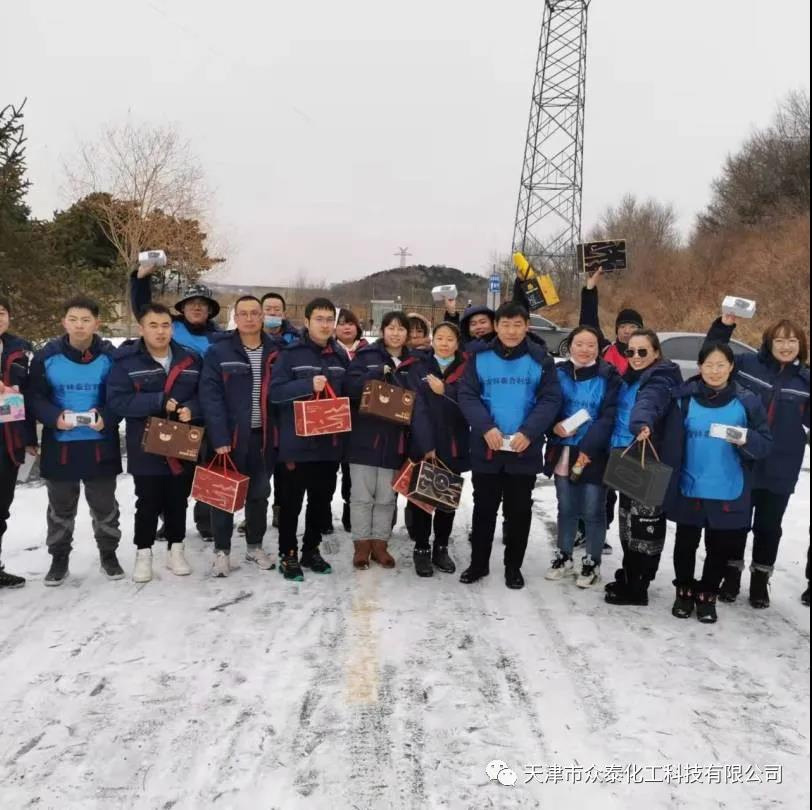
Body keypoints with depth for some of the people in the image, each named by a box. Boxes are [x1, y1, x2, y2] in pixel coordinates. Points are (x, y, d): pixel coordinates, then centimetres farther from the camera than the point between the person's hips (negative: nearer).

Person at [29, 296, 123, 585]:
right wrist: (54, 418, -20)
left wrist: (107, 418, -20)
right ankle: (59, 558, 28)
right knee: (61, 507, 13)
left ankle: (109, 554, 28)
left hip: (100, 444, 0)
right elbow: (36, 398, 0)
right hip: (59, 444, 1)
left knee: (104, 505, 12)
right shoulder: (47, 356, -3)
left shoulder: (110, 356, -3)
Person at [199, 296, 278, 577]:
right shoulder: (219, 352, -8)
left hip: (263, 436, 4)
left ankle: (255, 546, 29)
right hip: (230, 435, -3)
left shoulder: (275, 352, 4)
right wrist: (219, 438, -18)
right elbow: (210, 396, -12)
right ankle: (222, 550, 18)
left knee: (259, 493, 14)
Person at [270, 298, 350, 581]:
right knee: (291, 502, 3)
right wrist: (308, 385, -24)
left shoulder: (341, 356, 10)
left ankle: (311, 550, 27)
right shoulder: (290, 354, -6)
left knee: (322, 500, 13)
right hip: (296, 442, -5)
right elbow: (275, 392, -12)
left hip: (330, 442, 5)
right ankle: (288, 555, 15)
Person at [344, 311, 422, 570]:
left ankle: (380, 544, 22)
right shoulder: (366, 356, 0)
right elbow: (350, 386, -12)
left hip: (394, 439, 3)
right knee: (362, 495, 4)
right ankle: (362, 544, 15)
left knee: (386, 496, 10)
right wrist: (378, 373, -21)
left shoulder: (414, 363, 9)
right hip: (365, 437, -2)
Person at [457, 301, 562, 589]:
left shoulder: (541, 359, 0)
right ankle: (478, 563, 25)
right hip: (486, 448, 0)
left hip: (525, 450, 0)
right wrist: (486, 427, -19)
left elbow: (551, 400, -4)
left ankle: (513, 566, 24)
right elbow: (467, 396, -4)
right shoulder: (479, 357, 1)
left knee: (519, 510, 10)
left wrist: (528, 432, -18)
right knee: (484, 508, 11)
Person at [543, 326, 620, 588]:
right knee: (566, 508, 14)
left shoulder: (609, 377, -6)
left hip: (594, 455, -3)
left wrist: (587, 448, -20)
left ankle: (592, 564, 18)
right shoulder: (559, 373, 6)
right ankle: (564, 557, 29)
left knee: (593, 511, 4)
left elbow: (609, 417, -12)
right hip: (563, 452, 3)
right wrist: (555, 426, -14)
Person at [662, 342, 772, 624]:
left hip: (729, 494, 0)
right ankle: (685, 592, 33)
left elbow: (766, 444, -2)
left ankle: (707, 596, 29)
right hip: (689, 491, 0)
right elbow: (671, 447, -1)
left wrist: (746, 440, -24)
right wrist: (668, 489, -4)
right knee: (686, 545, 14)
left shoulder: (747, 402, -3)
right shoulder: (685, 399, -3)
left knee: (720, 549, 11)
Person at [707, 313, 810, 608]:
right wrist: (724, 325, -12)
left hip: (780, 471, 1)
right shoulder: (747, 364, -2)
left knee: (768, 526, 12)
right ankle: (731, 576, 27)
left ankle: (760, 582, 28)